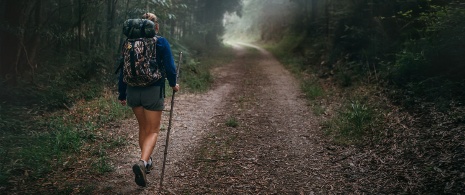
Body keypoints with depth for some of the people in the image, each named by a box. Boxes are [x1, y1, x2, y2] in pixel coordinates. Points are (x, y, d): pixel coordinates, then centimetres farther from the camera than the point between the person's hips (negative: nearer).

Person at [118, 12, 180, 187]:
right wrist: (173, 84, 12)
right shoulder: (161, 42, -6)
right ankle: (142, 162, -20)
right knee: (153, 131, 3)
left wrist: (122, 94, 14)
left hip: (133, 91, 4)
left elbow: (123, 69, 5)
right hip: (153, 91, -4)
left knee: (143, 128, 21)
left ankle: (147, 161, 33)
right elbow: (169, 67, -8)